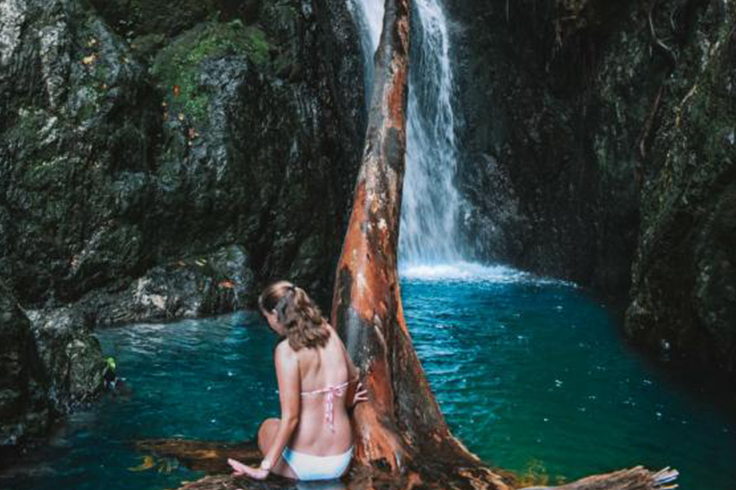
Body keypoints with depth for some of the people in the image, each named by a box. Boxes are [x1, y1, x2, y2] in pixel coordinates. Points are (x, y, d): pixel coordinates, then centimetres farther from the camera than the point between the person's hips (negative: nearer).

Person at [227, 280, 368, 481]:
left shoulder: (287, 349, -17)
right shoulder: (329, 332, -1)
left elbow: (290, 417, -20)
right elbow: (353, 378, 17)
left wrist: (264, 468, -15)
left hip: (303, 465, -5)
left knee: (267, 427, 28)